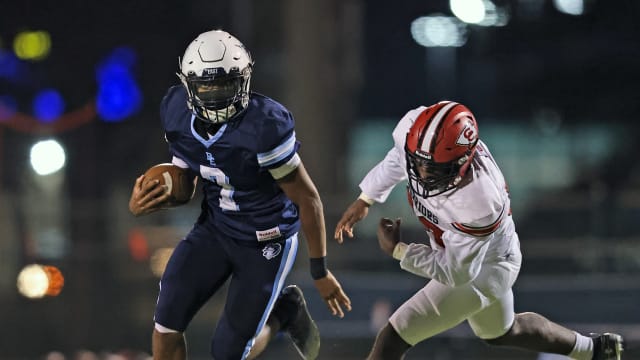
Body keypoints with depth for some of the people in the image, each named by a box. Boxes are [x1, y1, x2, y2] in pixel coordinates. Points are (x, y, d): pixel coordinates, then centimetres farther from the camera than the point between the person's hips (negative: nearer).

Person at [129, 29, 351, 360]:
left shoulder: (263, 127, -31)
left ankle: (283, 312, 32)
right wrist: (142, 202, -18)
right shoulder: (179, 113, -11)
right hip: (215, 229, 5)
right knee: (167, 324, -10)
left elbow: (307, 198, -20)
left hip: (267, 242, -5)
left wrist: (320, 272, -12)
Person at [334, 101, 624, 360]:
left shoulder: (478, 206, -44)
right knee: (499, 331, 33)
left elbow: (455, 272, -29)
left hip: (483, 269, -8)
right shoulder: (415, 129, -29)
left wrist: (397, 250, -25)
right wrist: (365, 200, 1)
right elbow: (399, 157, -1)